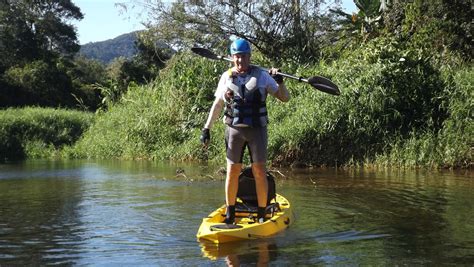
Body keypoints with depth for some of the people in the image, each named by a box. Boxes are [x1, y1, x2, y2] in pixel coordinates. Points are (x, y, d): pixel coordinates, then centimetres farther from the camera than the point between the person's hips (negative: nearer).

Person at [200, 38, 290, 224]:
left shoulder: (262, 76, 1)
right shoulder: (226, 77, 5)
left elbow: (285, 98, 3)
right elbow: (217, 105, 13)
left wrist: (279, 81, -15)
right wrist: (207, 128, 10)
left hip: (257, 129, -1)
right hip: (234, 130, 1)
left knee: (259, 172, -2)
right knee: (232, 171, 3)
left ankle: (262, 214, 8)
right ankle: (230, 213, 15)